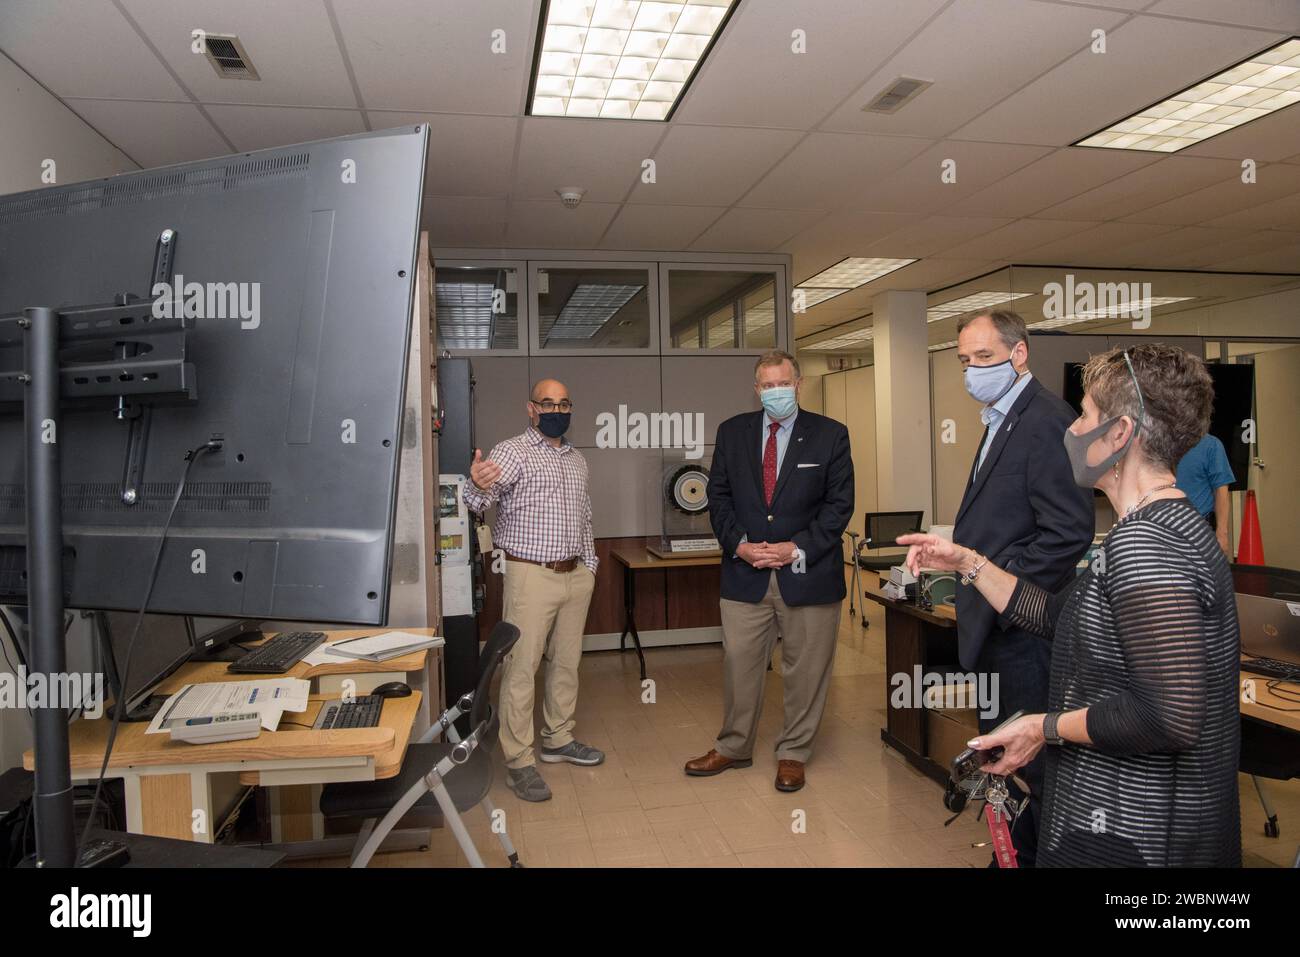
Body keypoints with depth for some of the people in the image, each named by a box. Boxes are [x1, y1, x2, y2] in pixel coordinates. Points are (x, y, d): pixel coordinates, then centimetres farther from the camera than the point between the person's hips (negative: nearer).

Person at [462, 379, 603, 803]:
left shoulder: (577, 459, 14)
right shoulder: (512, 451, -8)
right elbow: (480, 499, -26)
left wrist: (590, 565, 16)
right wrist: (478, 484, -48)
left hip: (577, 575, 7)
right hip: (531, 575, -7)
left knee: (567, 662, 15)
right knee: (522, 668, -3)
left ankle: (558, 739, 30)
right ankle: (519, 761, 6)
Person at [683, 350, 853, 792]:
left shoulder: (830, 435, -1)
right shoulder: (732, 432, 6)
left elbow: (839, 503, -3)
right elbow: (718, 495, 7)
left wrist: (797, 548, -13)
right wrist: (738, 543, -8)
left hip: (808, 573, -2)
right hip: (745, 573, 2)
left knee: (805, 670, 9)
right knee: (738, 665, 10)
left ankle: (793, 754, 27)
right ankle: (733, 747, 29)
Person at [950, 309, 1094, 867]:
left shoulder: (1045, 422, -17)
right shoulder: (1002, 421, 15)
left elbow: (1069, 531, -24)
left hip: (1026, 627, -10)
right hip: (999, 622, 10)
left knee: (1038, 759, 4)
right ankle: (1020, 852, 37)